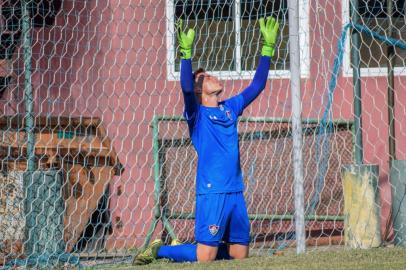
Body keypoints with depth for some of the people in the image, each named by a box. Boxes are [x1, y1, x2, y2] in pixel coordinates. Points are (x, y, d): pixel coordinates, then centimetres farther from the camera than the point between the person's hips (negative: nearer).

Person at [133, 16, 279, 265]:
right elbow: (186, 88, -20)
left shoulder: (230, 109, 16)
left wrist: (268, 48, 15)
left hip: (236, 192, 7)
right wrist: (186, 53, -27)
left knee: (240, 255, 9)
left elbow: (257, 85, 19)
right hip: (211, 193, -7)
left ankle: (185, 248, 27)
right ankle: (159, 250, 14)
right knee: (205, 258, -9)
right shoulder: (197, 114, -1)